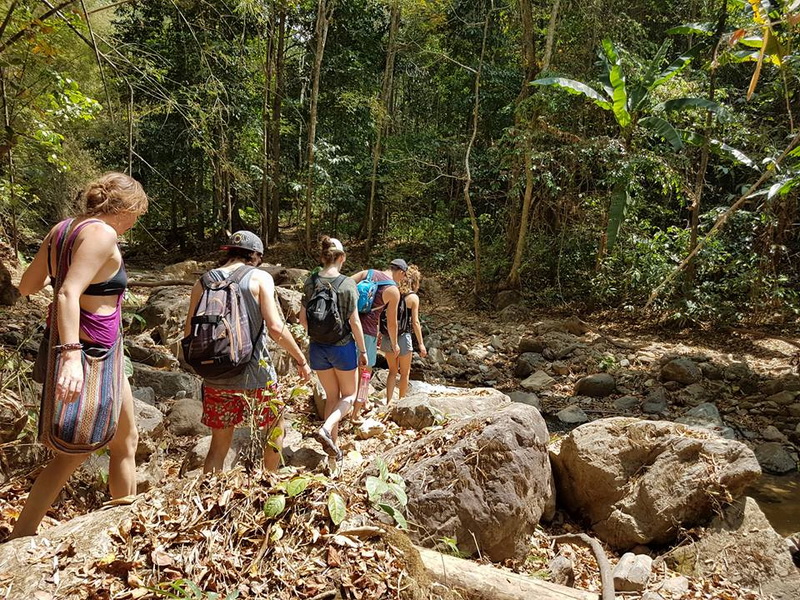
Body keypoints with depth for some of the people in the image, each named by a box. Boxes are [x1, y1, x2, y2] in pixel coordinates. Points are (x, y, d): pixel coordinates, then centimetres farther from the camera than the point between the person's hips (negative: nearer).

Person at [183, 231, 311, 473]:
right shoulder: (260, 277, -6)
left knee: (219, 445, 16)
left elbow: (189, 333, 4)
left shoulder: (203, 282, 5)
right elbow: (275, 327, -15)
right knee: (277, 428, 22)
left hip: (216, 378, 3)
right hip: (256, 374, -3)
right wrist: (301, 360, -4)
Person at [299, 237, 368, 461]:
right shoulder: (347, 284, -14)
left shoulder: (310, 282, -4)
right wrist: (363, 350, -2)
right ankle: (326, 429, -8)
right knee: (349, 395, 15)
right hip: (343, 346, -4)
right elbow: (354, 322, -13)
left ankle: (333, 443, 23)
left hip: (318, 348, 4)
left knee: (331, 396, 20)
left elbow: (303, 318, 1)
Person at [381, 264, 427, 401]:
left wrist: (380, 335, 13)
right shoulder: (413, 297, -7)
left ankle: (389, 402, 14)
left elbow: (383, 315, 4)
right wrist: (421, 343, -5)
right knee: (405, 373, 14)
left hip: (387, 337, 5)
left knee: (392, 371, 18)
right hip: (402, 338, -4)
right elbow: (415, 322, -10)